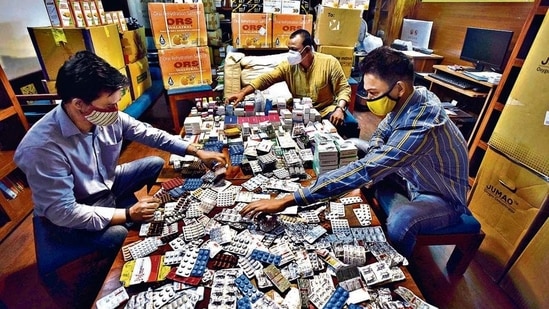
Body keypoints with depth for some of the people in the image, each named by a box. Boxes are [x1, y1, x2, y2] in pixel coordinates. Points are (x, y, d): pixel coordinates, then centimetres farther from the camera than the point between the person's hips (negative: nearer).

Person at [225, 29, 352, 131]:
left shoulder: (329, 62, -10)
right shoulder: (288, 65, -4)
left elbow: (344, 89, -7)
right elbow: (266, 79, -11)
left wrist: (340, 109, -25)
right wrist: (243, 92, -24)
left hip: (326, 109, -2)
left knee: (338, 123, -31)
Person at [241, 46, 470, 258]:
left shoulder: (420, 127, -39)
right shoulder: (409, 101, -13)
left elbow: (363, 171, -45)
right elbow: (381, 133, 6)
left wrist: (287, 201, -46)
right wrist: (372, 169, -15)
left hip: (443, 197, -8)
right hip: (414, 176, 8)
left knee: (400, 221, -39)